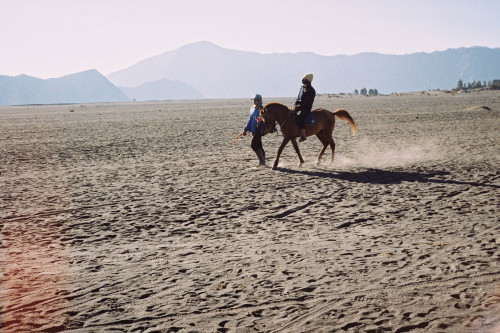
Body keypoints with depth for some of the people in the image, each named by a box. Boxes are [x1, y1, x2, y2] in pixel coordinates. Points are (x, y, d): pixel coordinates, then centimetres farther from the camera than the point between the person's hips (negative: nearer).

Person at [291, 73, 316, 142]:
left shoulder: (311, 90, -12)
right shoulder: (302, 87, 14)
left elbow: (306, 103, -18)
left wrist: (297, 107, -21)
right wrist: (295, 105, 2)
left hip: (306, 108, -9)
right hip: (299, 106, 9)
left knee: (300, 116, -34)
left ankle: (303, 134, -35)